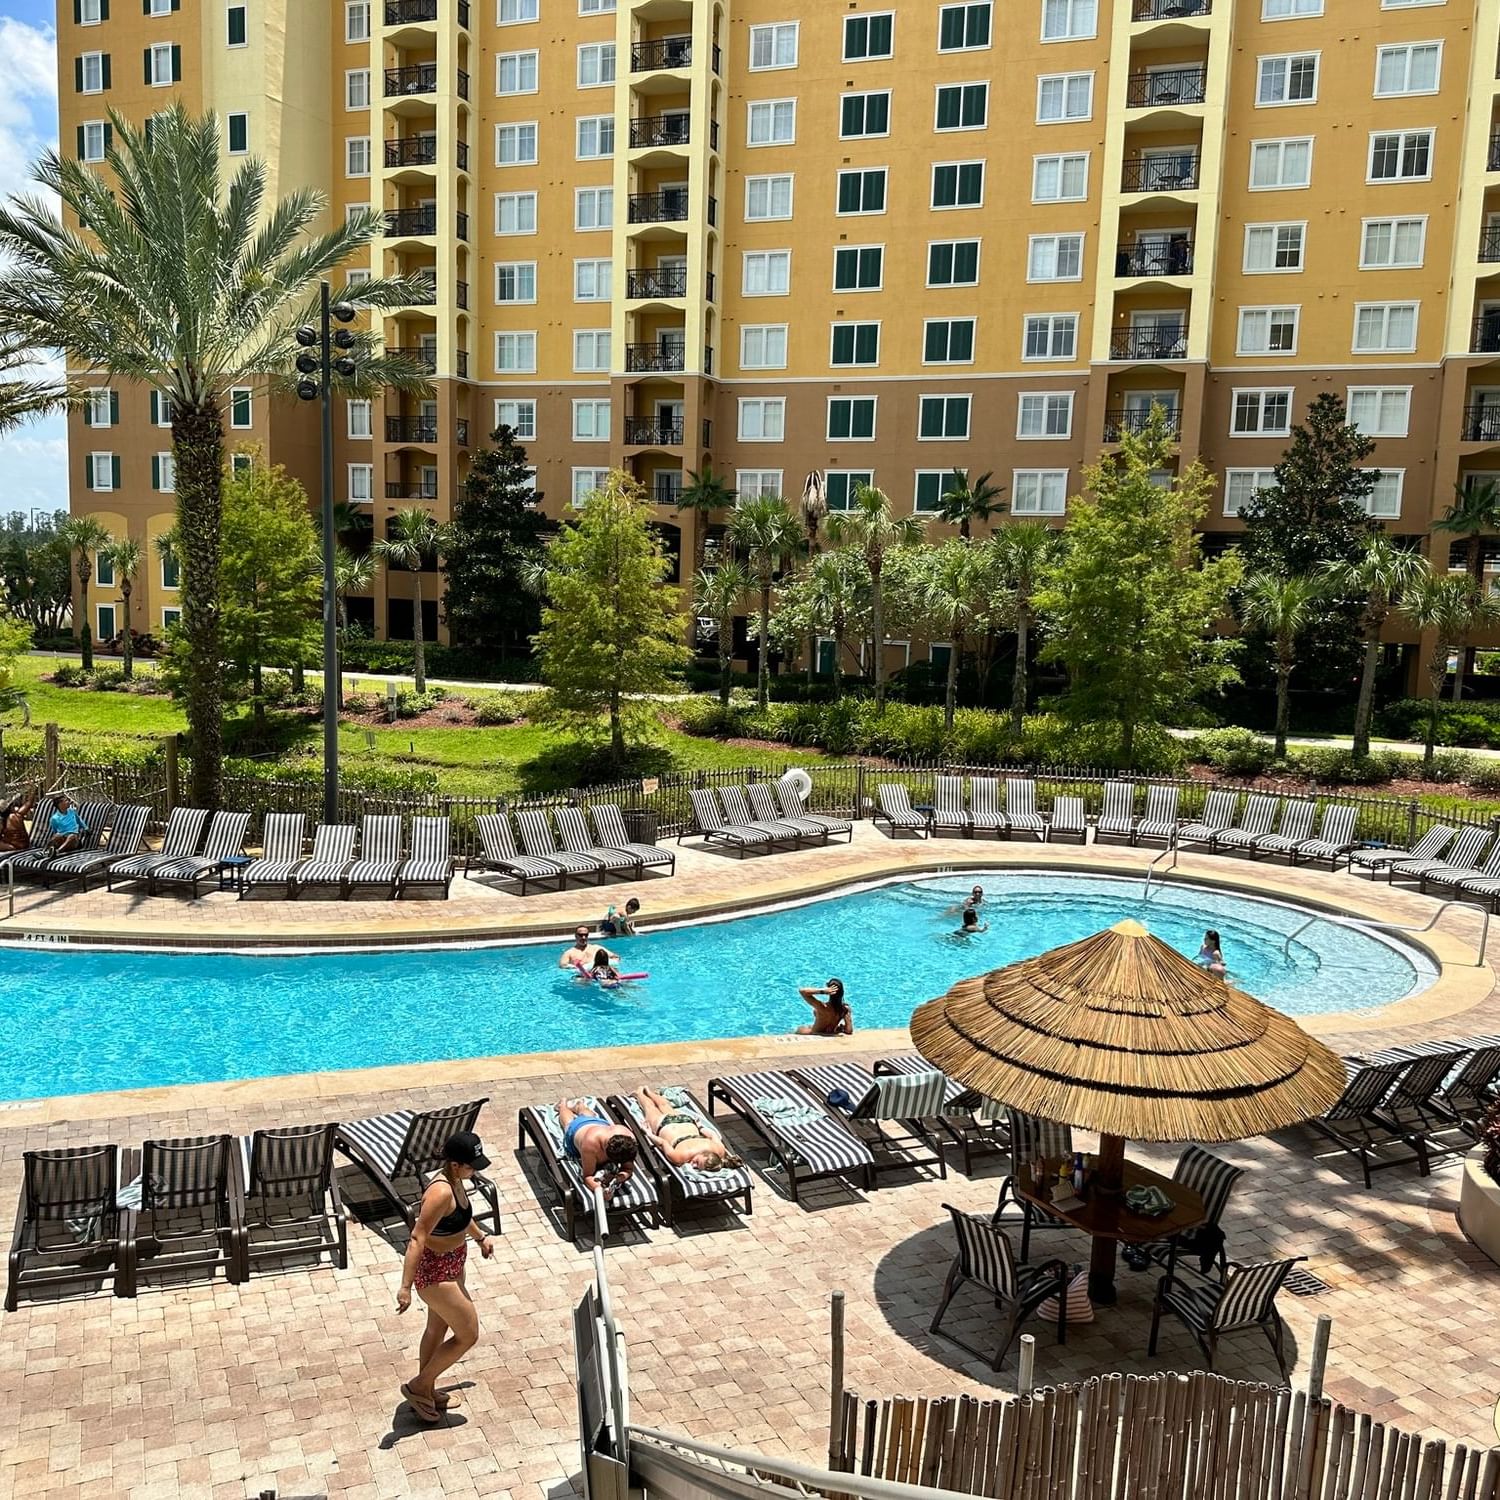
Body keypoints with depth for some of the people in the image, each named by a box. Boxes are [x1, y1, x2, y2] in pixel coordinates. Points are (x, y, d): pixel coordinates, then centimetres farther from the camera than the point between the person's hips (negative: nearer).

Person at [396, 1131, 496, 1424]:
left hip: (450, 1264, 9)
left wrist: (480, 1237, 32)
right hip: (434, 1271, -9)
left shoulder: (456, 1182, -4)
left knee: (438, 1327, 25)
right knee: (468, 1335, 3)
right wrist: (406, 1287, -34)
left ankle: (426, 1392, 44)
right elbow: (417, 1239, -33)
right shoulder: (442, 1192, -33)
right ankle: (418, 1386, 19)